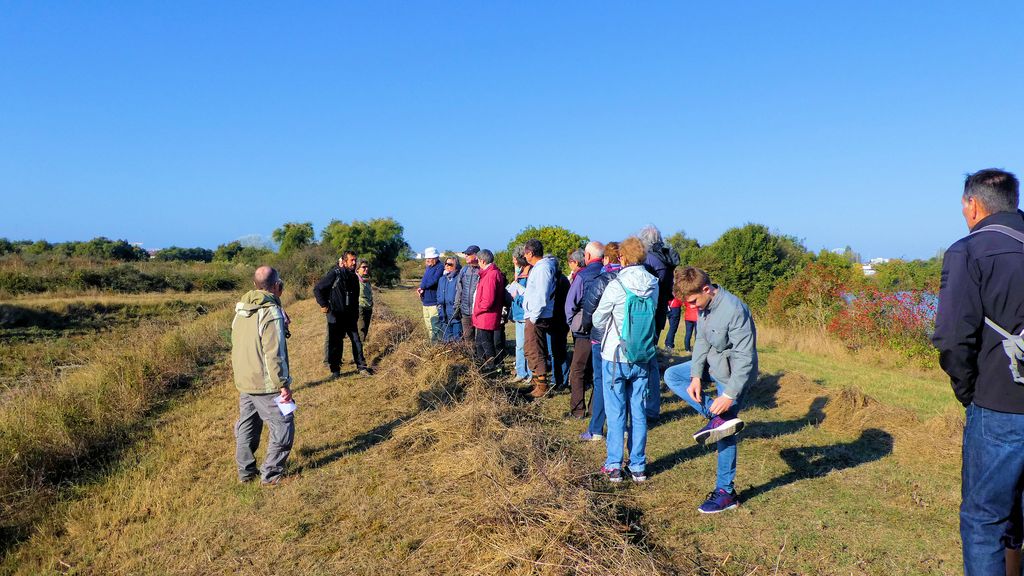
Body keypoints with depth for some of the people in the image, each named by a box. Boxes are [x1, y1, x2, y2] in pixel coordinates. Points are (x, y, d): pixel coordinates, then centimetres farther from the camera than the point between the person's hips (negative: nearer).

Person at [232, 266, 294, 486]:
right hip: (265, 385, -9)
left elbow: (236, 345, 14)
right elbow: (274, 355, -22)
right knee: (283, 427, 4)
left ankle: (245, 471, 30)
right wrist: (283, 385, -17)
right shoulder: (272, 313, -20)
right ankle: (271, 474, 10)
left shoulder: (241, 310, 6)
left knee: (246, 425, 19)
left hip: (243, 382, 9)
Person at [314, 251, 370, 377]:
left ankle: (361, 366, 13)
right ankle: (335, 370, 12)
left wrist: (356, 314, 18)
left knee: (356, 340, 4)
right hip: (335, 316, -6)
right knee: (335, 343, 2)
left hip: (350, 316, 6)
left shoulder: (354, 277, 9)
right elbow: (317, 289, -8)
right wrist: (323, 305, -10)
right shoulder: (334, 274, -12)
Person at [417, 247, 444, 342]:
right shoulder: (428, 268, 16)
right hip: (426, 302, 9)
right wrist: (421, 289, -3)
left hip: (434, 302, -9)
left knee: (435, 325, -9)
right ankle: (432, 342, 24)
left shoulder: (440, 267, -11)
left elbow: (434, 281, -21)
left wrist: (422, 287, -8)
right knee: (429, 326, 15)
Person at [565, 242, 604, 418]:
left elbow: (570, 304, -6)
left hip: (585, 330, -4)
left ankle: (577, 410, 6)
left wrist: (572, 324, 10)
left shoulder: (582, 276, -11)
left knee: (577, 371, 6)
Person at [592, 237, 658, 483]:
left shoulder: (616, 286, -16)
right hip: (642, 359, 4)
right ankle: (638, 467, 19)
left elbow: (598, 320, -5)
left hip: (615, 358, -4)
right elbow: (653, 315, 9)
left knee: (615, 413, 6)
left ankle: (614, 466, 12)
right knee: (638, 412, 12)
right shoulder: (653, 285, -3)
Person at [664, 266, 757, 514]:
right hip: (712, 364, 9)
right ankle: (717, 418, -4)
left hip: (733, 373, -9)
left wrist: (730, 395, -27)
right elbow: (702, 341, 2)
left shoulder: (734, 310, -31)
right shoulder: (704, 305, -5)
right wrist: (696, 375, -9)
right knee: (672, 375, 7)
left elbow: (745, 357, -29)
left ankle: (726, 492, 15)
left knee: (725, 435, 0)